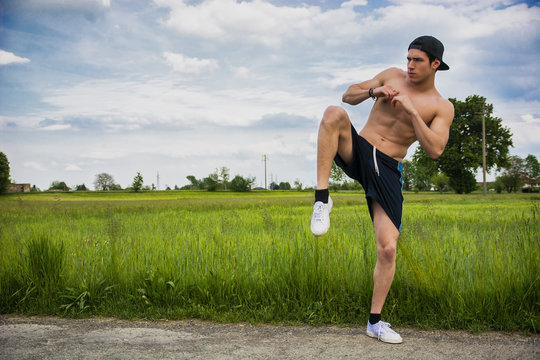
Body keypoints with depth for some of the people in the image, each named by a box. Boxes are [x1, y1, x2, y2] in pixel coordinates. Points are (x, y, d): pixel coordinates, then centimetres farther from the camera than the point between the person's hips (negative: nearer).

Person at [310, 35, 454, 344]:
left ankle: (375, 321, 10)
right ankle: (322, 198, -32)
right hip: (357, 151, 1)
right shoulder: (392, 76, 9)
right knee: (334, 114, -31)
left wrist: (412, 111, -18)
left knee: (388, 249, -9)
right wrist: (372, 91, -8)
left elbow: (435, 150, -12)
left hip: (388, 171, -1)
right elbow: (348, 96, 13)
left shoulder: (442, 108, 2)